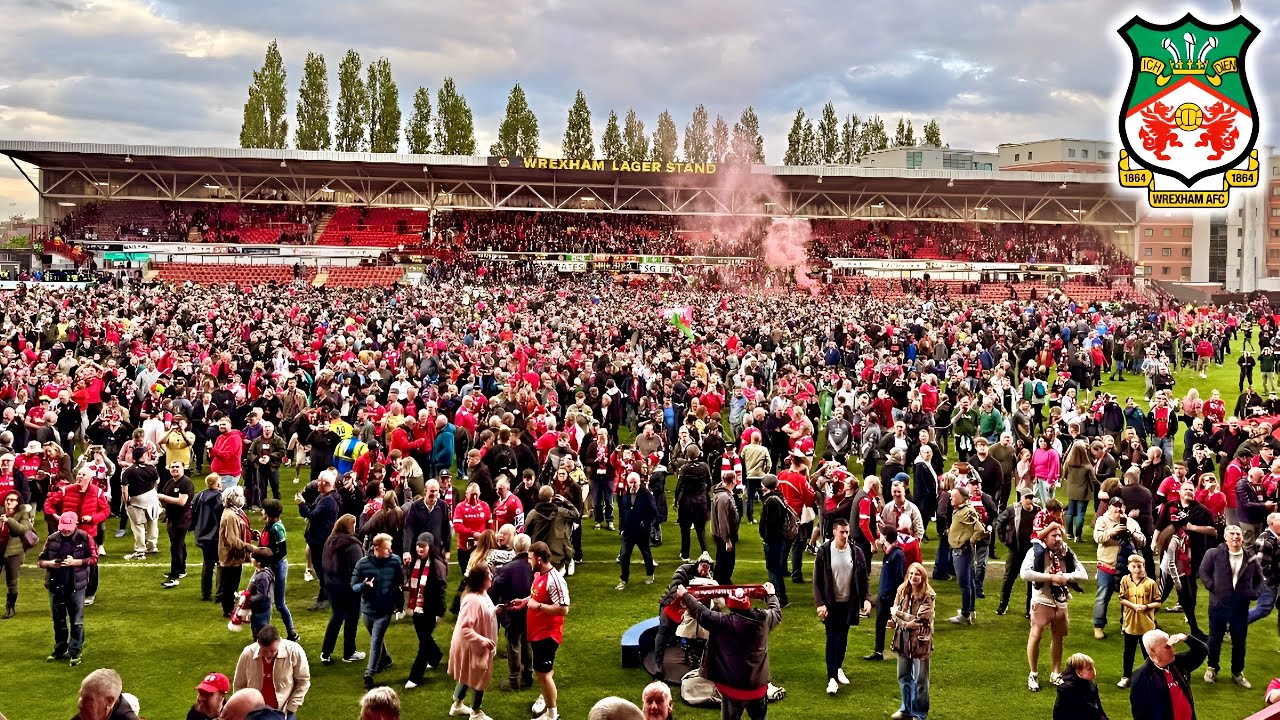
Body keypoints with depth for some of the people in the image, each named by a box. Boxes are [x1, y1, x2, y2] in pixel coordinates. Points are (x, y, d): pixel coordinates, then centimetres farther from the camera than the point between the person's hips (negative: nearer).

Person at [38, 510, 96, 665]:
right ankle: (60, 650, 27)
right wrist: (49, 564, -14)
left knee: (77, 621, 0)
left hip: (76, 586, -3)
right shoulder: (52, 539, 2)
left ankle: (75, 652, 6)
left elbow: (94, 559, -5)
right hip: (56, 586, 3)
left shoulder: (85, 538, -6)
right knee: (58, 621, 15)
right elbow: (41, 560, 8)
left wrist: (75, 562, -18)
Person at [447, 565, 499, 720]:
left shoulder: (483, 595, 0)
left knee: (467, 676, 23)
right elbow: (465, 628, -32)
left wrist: (495, 611, 3)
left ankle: (457, 705, 40)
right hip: (473, 647, -9)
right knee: (479, 679, 7)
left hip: (479, 645, 9)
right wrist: (483, 641, -31)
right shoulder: (473, 600, -30)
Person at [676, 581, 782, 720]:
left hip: (733, 686, -3)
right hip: (758, 686, 3)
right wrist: (771, 595, 36)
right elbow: (777, 613, 16)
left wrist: (685, 596, 10)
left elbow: (701, 613, -6)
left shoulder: (723, 623, -17)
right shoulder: (763, 619, -6)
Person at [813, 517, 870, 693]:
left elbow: (863, 578, 4)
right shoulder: (824, 551, -10)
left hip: (849, 603, 3)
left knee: (843, 637, 14)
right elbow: (817, 580, -6)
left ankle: (838, 667, 33)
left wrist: (866, 599, -6)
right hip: (831, 603, -3)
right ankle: (832, 678, -6)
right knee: (832, 638, -6)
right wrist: (819, 603, -13)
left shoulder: (856, 551, -3)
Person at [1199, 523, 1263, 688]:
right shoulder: (1215, 554, -8)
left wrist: (1253, 593, 2)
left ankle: (1237, 672, 25)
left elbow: (1258, 578, 13)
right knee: (1215, 638, 11)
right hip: (1219, 603, -2)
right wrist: (1212, 587, -8)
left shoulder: (1250, 557, -1)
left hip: (1241, 606, 2)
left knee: (1239, 641, 10)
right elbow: (1203, 571, 0)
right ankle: (1212, 668, 28)